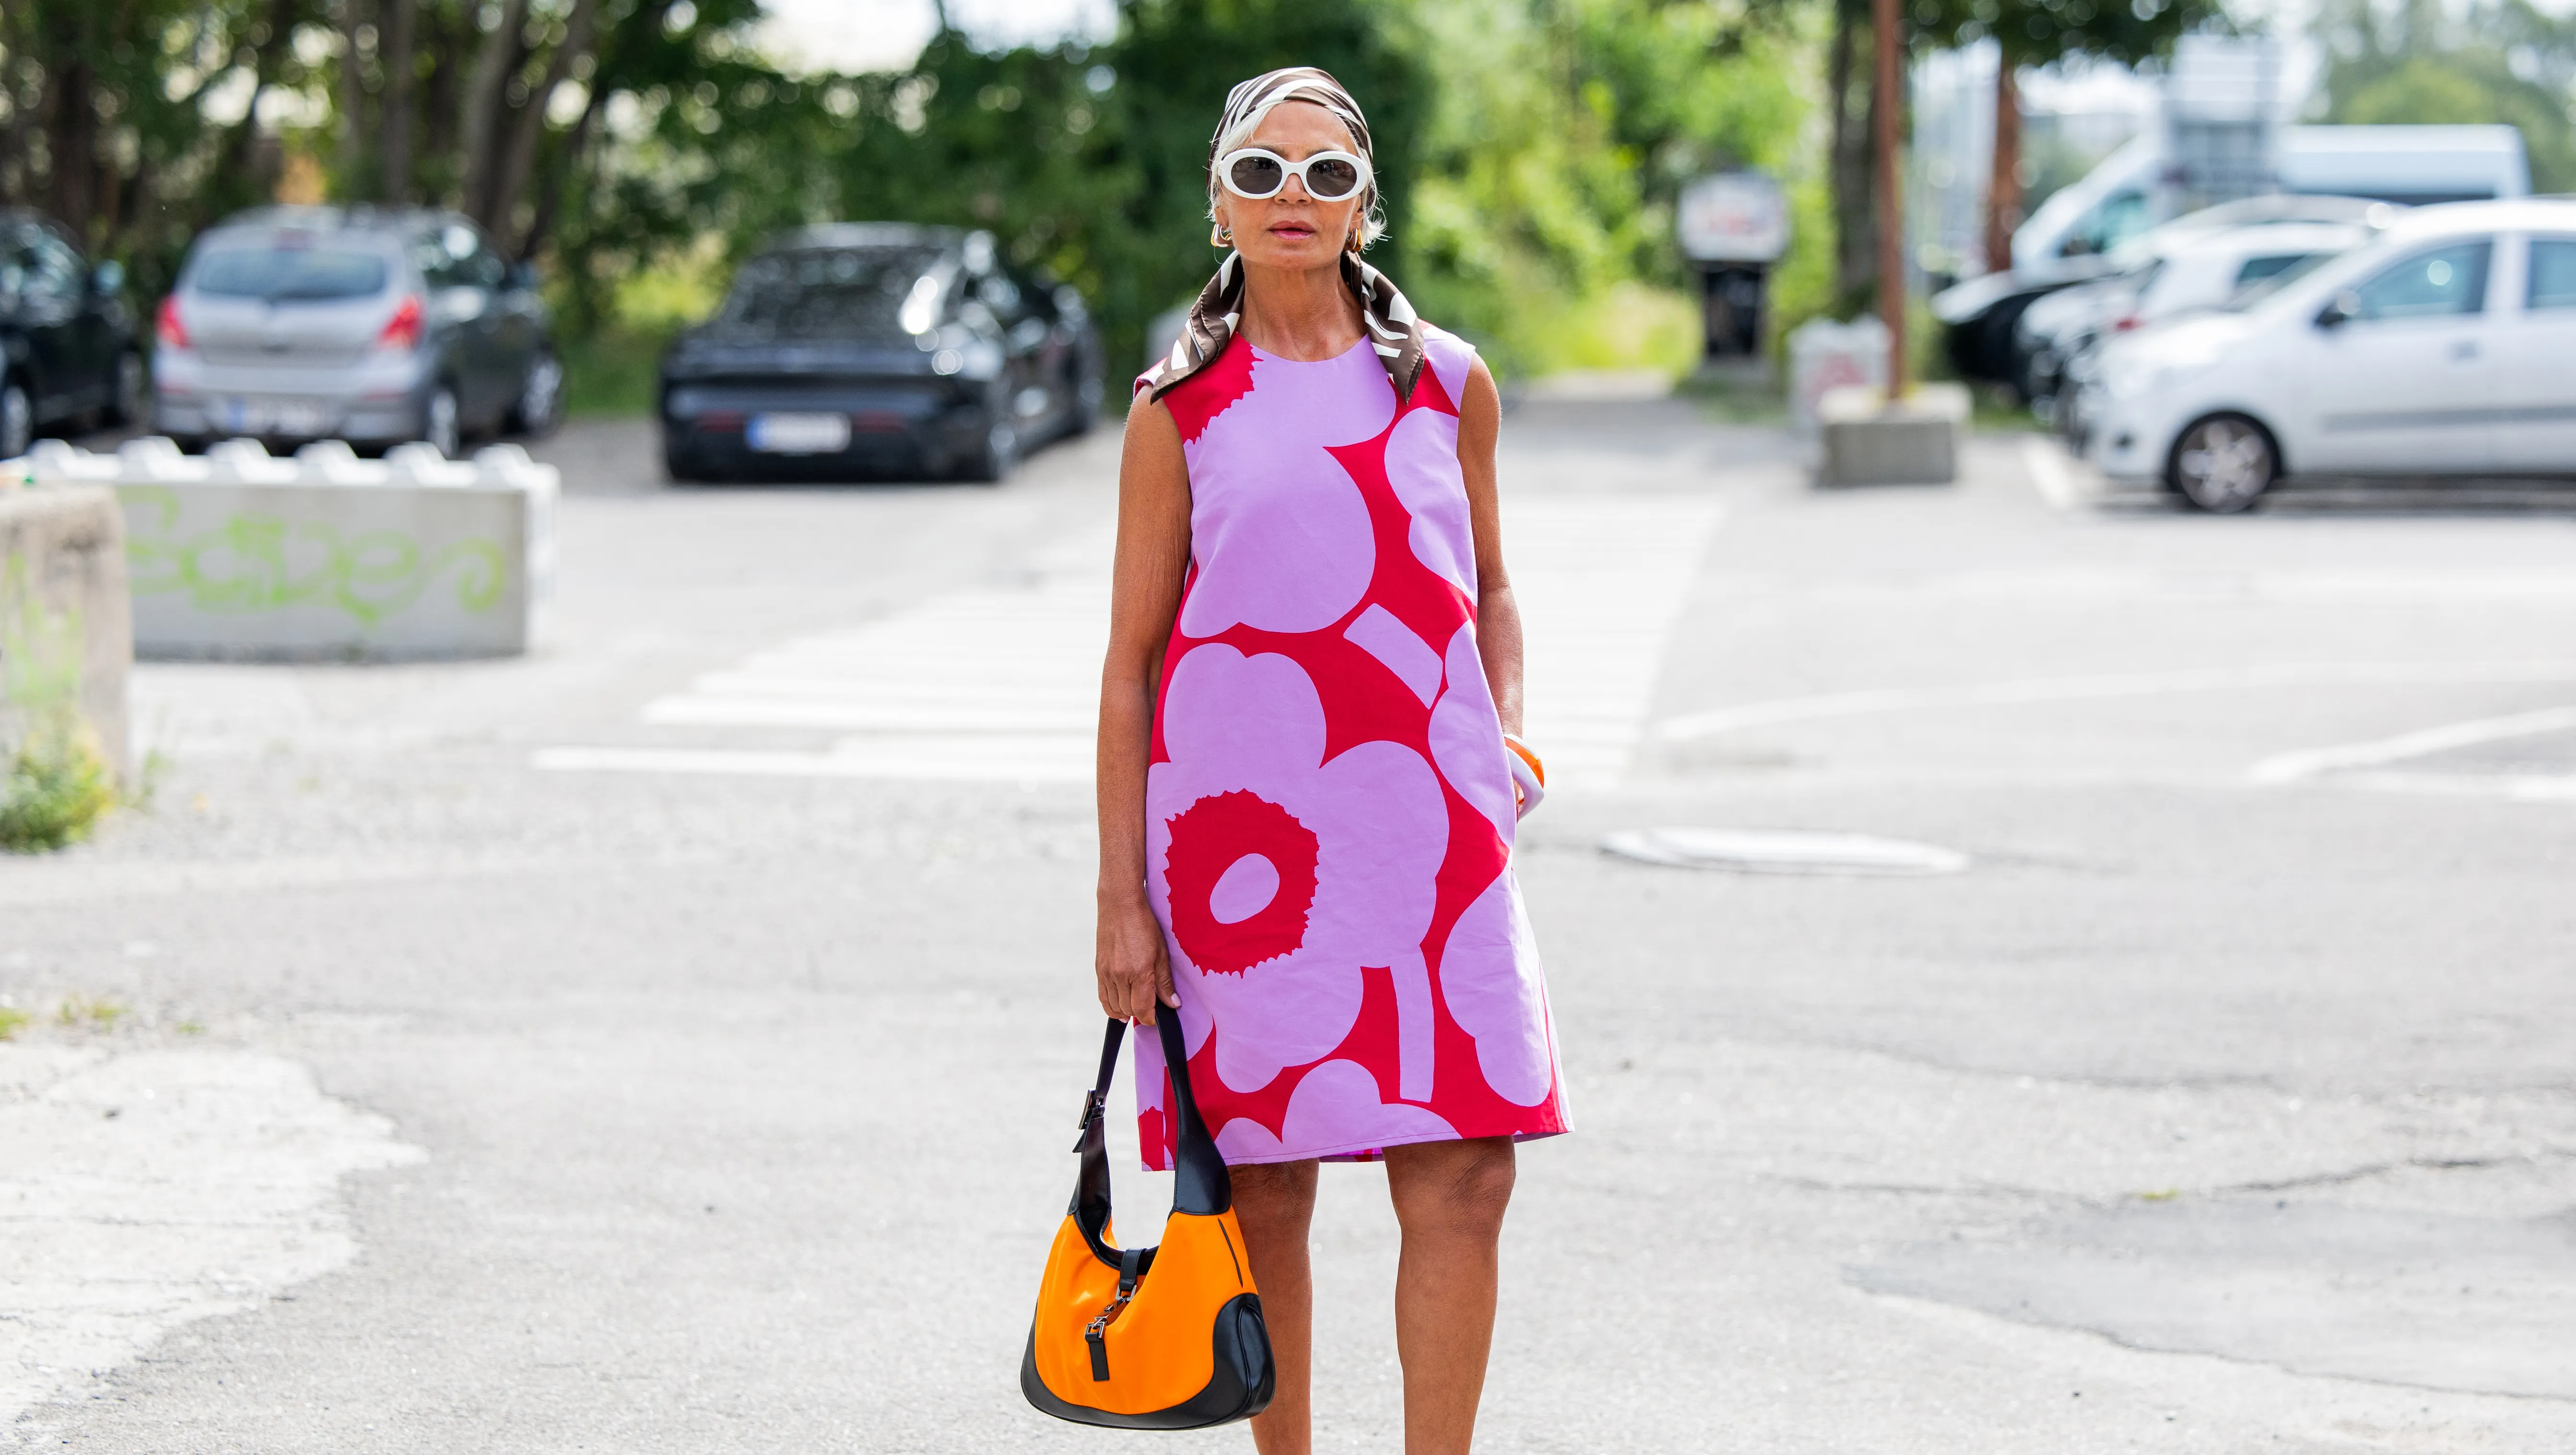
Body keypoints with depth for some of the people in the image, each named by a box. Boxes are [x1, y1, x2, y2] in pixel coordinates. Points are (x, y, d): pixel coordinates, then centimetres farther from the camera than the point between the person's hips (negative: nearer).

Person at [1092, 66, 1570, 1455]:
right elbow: (1131, 662, 3)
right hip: (1238, 835, -1)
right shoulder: (1180, 408, 3)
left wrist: (1506, 733, 3)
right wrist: (1121, 900, -1)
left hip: (1426, 826, 2)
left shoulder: (1445, 384, 9)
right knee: (1265, 1186, 5)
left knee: (1463, 1184, -7)